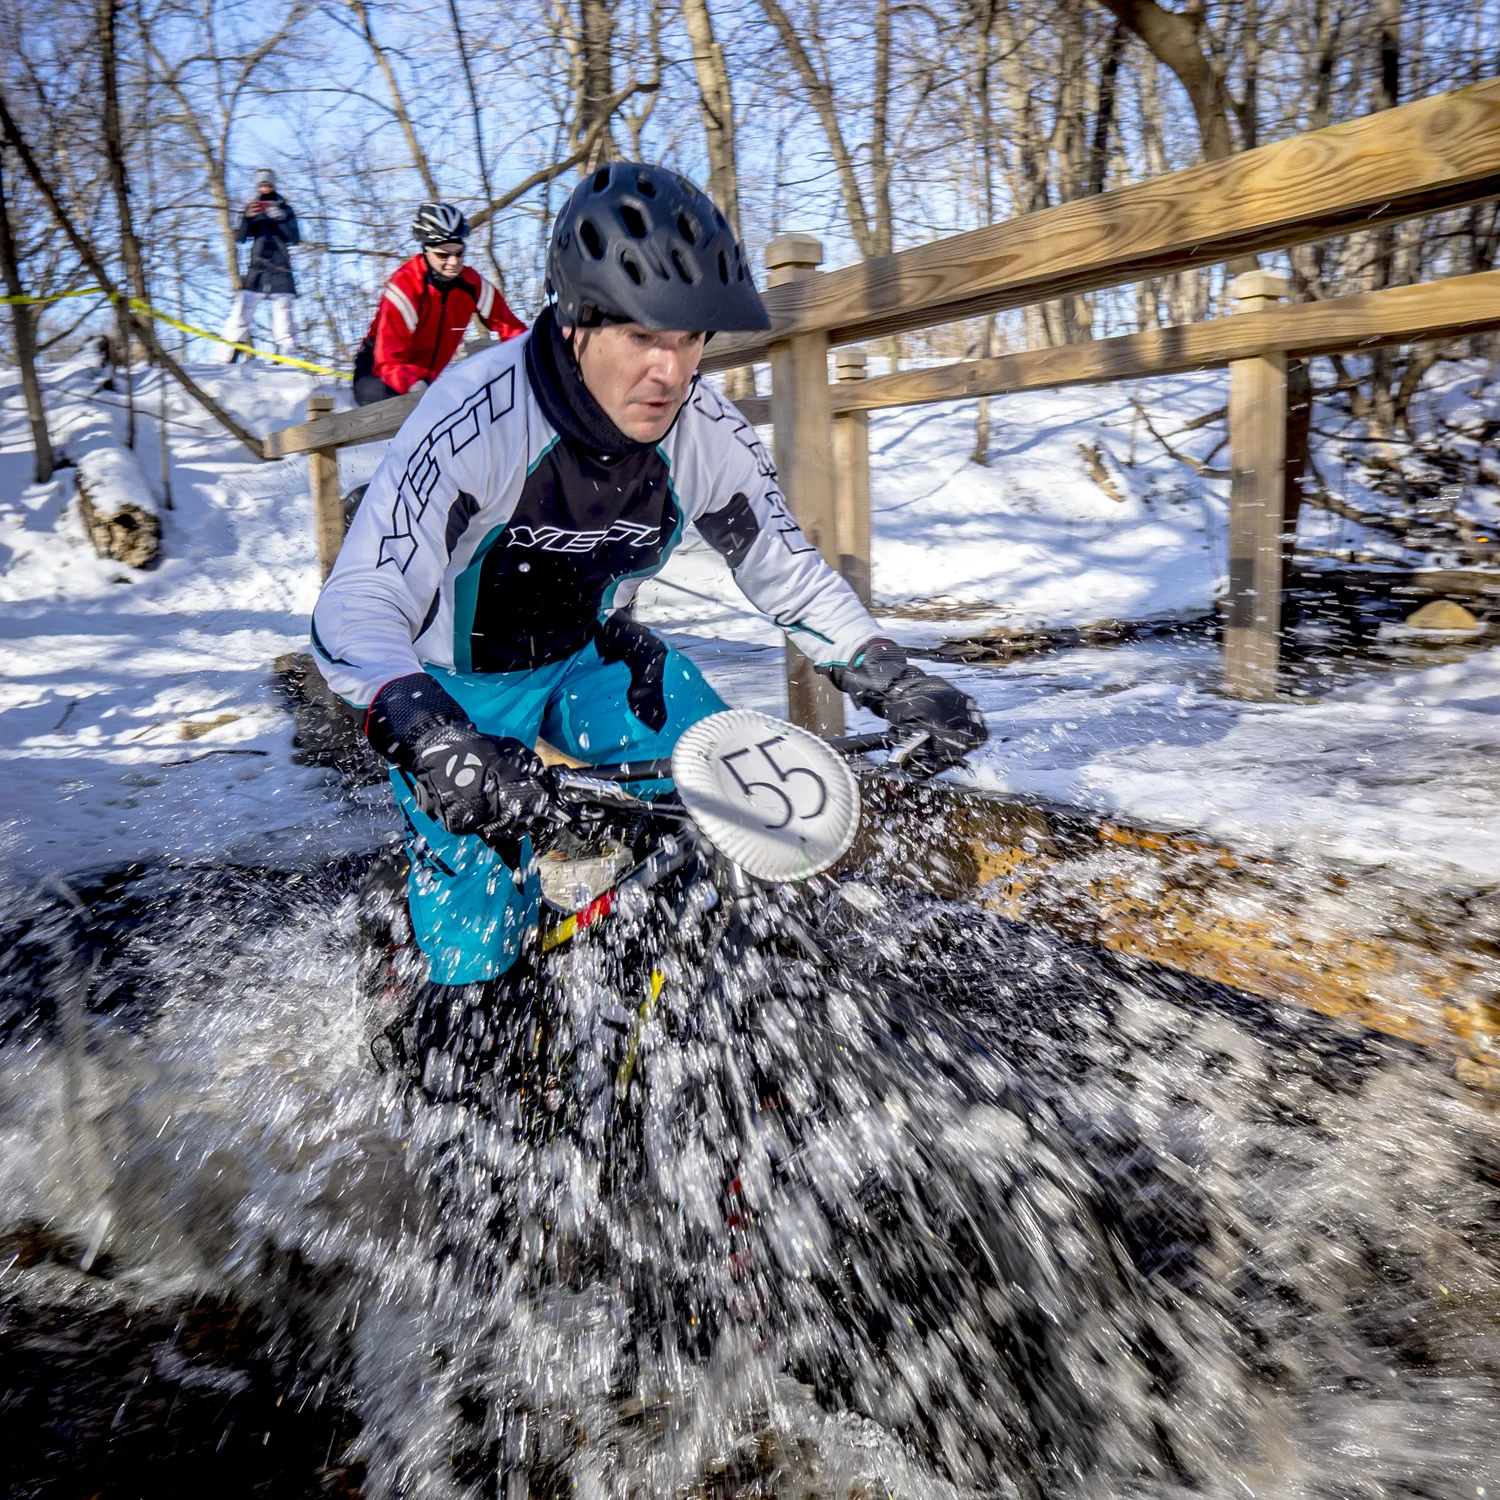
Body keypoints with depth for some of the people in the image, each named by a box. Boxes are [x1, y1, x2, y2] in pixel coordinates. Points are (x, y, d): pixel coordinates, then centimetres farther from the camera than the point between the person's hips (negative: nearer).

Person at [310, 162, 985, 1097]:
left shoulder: (706, 430, -18)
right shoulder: (478, 419, -33)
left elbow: (789, 569, -4)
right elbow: (357, 609, -38)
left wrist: (896, 684, -16)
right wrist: (431, 739, -57)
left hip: (590, 659, 4)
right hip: (456, 684, -4)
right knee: (481, 941, -9)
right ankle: (447, 1062, 25)